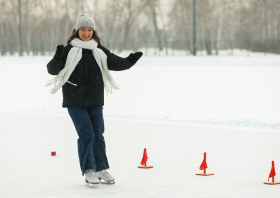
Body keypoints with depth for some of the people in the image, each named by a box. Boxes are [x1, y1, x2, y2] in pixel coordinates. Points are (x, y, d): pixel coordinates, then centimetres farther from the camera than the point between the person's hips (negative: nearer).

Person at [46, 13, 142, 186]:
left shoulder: (100, 51, 8)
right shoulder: (69, 51, -5)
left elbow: (116, 63, 13)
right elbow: (52, 69, -11)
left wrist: (130, 61, -4)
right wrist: (58, 59, -31)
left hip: (95, 102, 4)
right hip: (75, 102, -4)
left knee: (98, 134, 9)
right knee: (86, 134, -10)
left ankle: (101, 169, 22)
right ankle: (88, 171, 0)